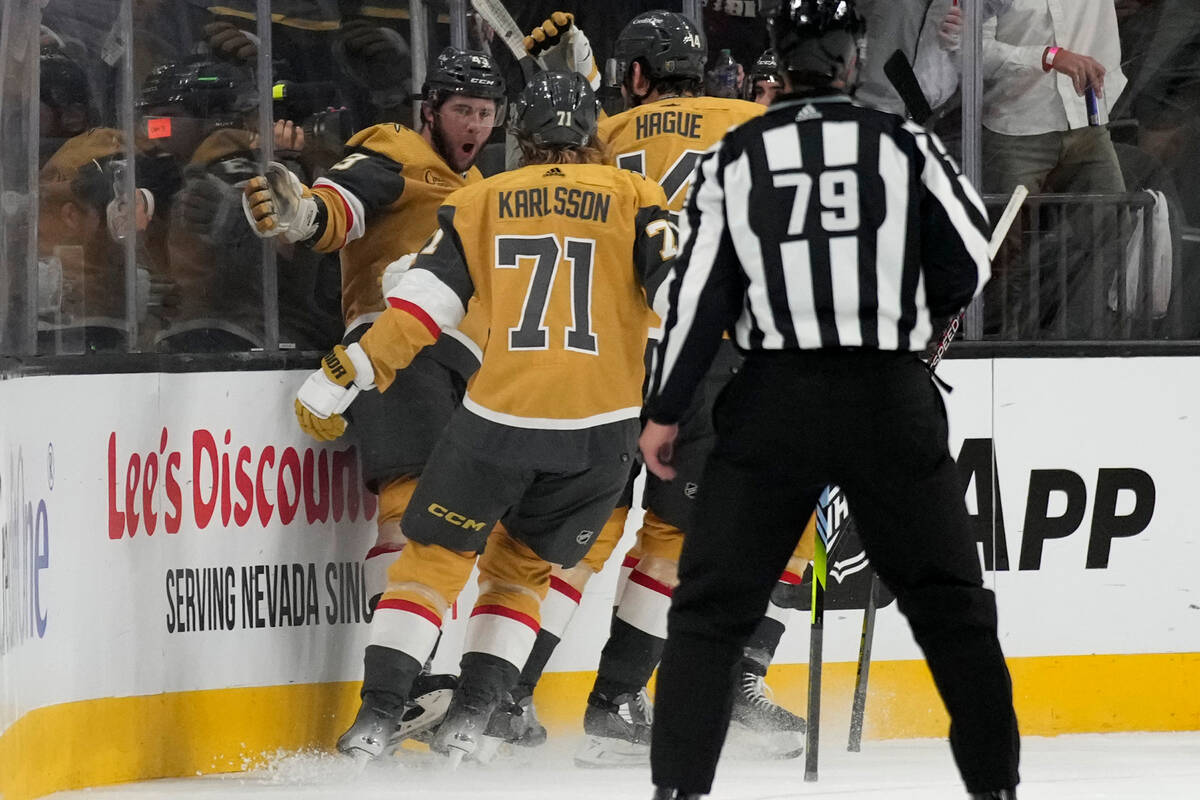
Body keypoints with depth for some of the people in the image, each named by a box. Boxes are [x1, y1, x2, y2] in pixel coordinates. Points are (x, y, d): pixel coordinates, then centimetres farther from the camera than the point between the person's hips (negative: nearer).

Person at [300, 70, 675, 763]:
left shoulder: (480, 203, 9)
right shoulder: (632, 198, 6)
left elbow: (421, 307, 4)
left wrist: (339, 380, 9)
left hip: (499, 418, -1)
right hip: (601, 427, 1)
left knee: (436, 556, 12)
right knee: (520, 567, 19)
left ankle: (378, 716, 1)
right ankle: (469, 722, 9)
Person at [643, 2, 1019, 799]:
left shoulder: (734, 158, 1)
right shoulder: (904, 144, -1)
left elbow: (701, 293, -1)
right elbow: (968, 267, 2)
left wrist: (664, 412, 6)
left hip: (774, 405, 0)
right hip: (892, 398, 0)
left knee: (711, 609, 7)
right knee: (952, 605, 12)